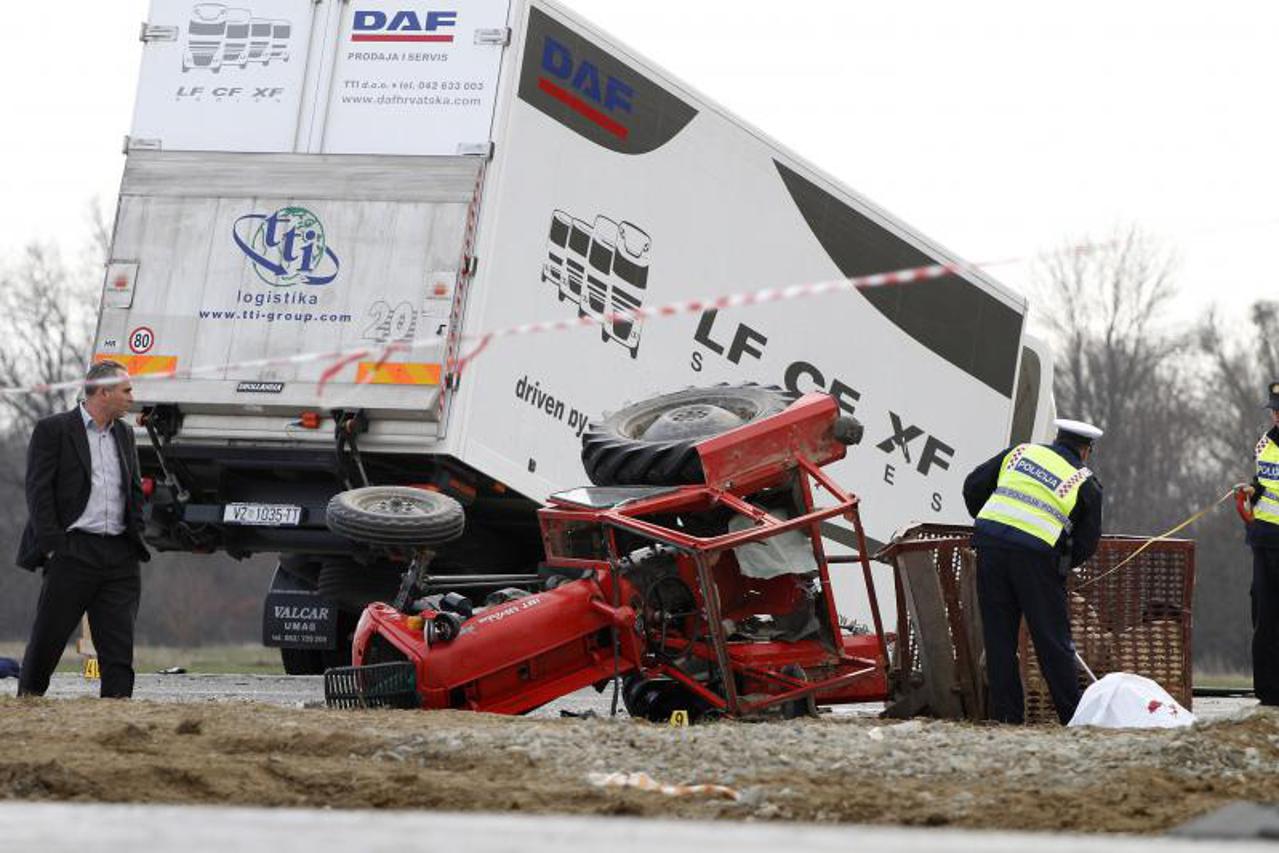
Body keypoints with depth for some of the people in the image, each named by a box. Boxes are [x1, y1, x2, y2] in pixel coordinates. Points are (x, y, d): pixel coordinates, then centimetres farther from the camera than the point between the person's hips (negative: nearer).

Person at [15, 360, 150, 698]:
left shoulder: (124, 434, 17)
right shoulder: (53, 430, -2)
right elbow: (38, 490, -6)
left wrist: (135, 536, 10)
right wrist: (52, 545, -12)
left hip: (119, 555, 5)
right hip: (73, 552, -5)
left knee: (119, 643, 0)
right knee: (48, 634, 0)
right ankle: (27, 698, 14)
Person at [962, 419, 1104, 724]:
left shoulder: (1021, 452, 18)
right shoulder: (1086, 484, 11)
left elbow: (974, 486, 17)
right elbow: (1087, 544, 10)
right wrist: (1061, 564, 26)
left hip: (990, 542, 3)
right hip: (1037, 554, -3)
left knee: (998, 638, 9)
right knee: (1052, 640, 5)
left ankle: (1006, 715, 9)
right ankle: (1074, 717, 7)